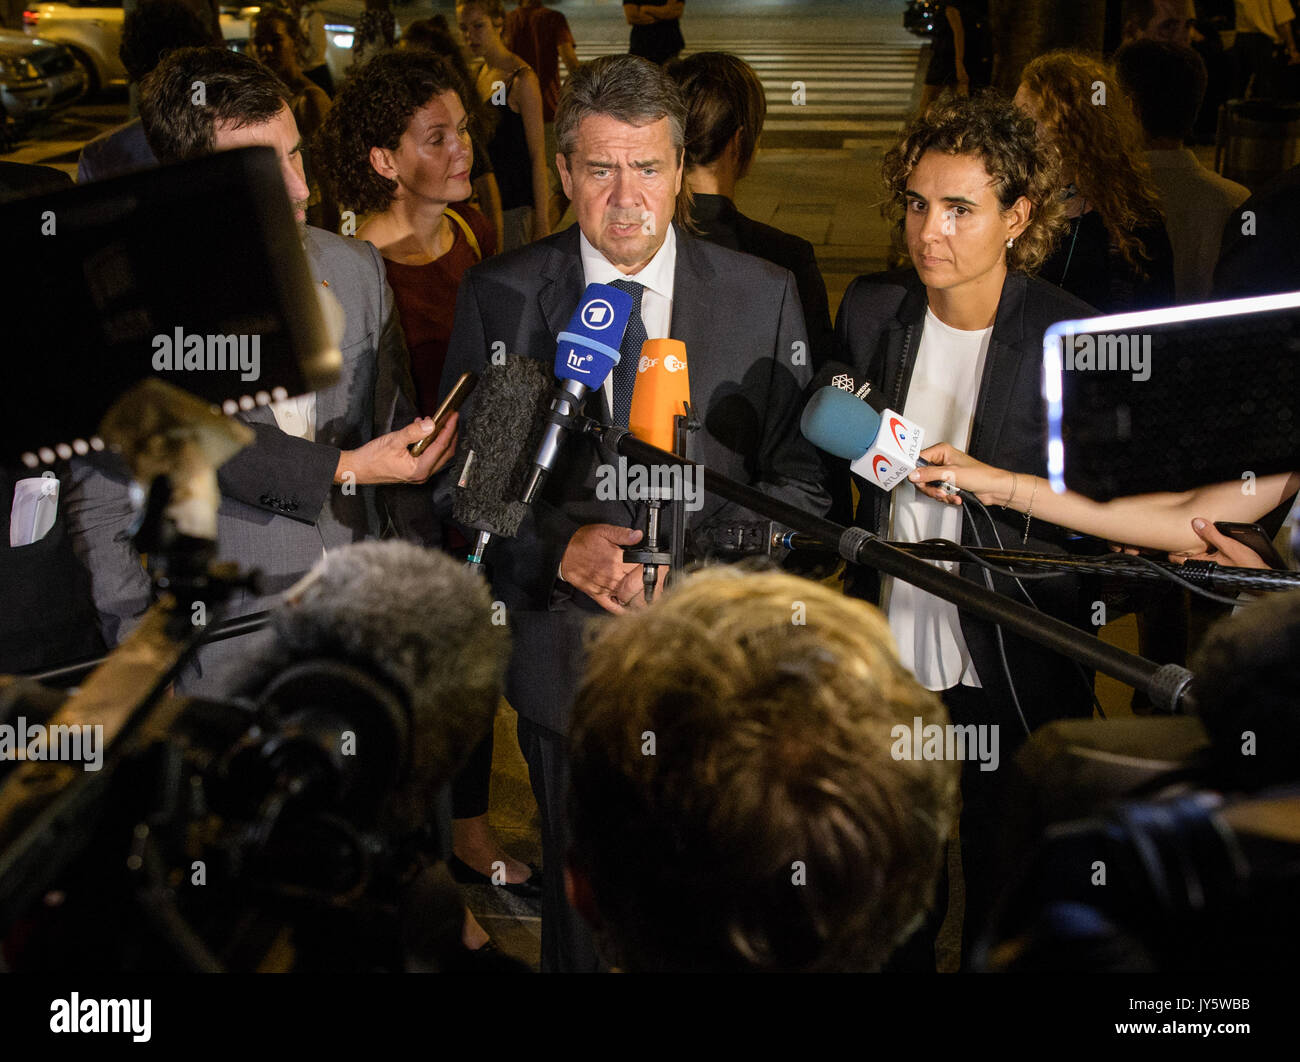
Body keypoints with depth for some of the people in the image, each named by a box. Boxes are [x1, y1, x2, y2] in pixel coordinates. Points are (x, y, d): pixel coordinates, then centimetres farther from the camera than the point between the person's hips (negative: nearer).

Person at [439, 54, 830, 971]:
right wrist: (563, 548, -21)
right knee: (582, 914, 18)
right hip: (564, 656, 0)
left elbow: (802, 482, -2)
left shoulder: (764, 297, -2)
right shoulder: (500, 297, -3)